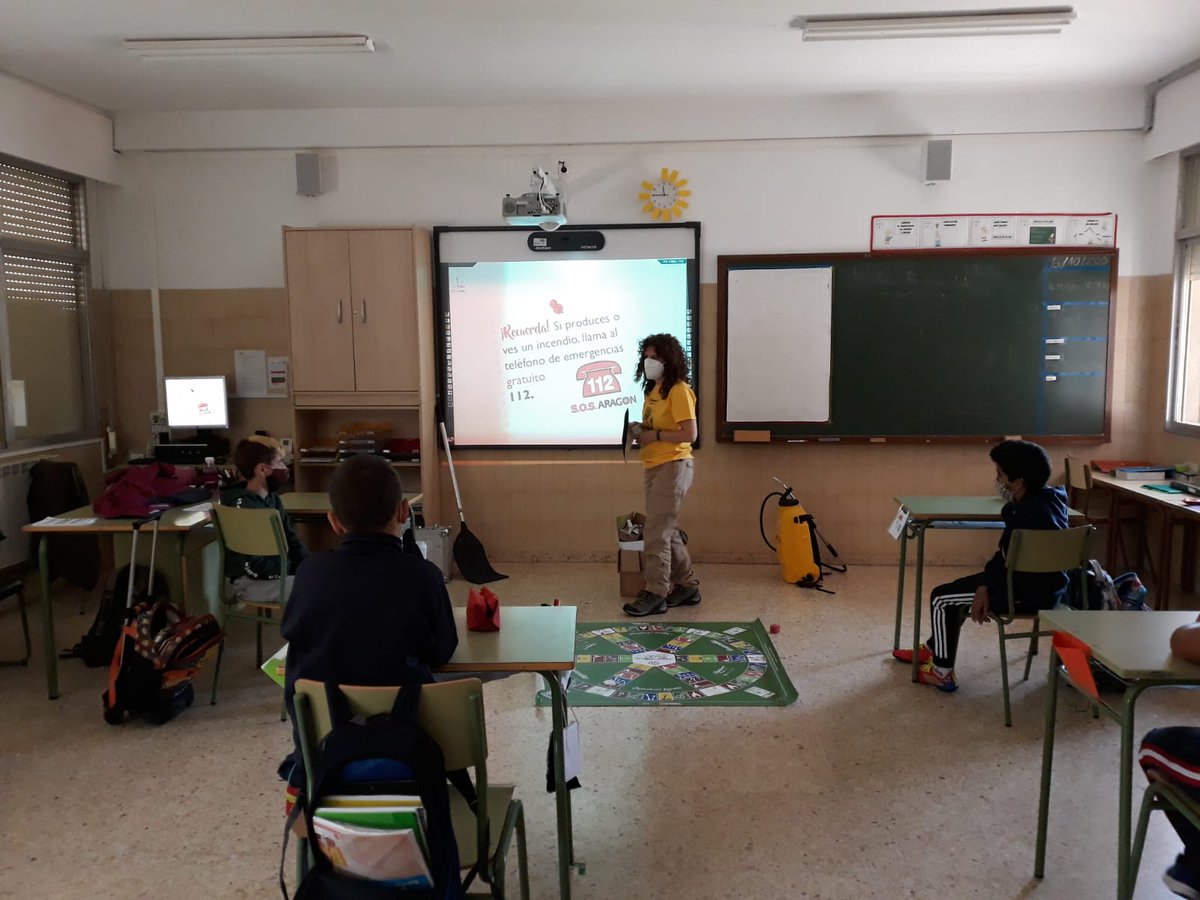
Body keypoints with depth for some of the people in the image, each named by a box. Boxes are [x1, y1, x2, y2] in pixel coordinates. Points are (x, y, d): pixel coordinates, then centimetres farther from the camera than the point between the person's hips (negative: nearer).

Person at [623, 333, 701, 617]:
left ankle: (655, 594, -1)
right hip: (655, 467, 9)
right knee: (667, 531, 13)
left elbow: (689, 434, -18)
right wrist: (641, 430, 3)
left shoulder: (679, 390, -13)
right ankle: (687, 586, 24)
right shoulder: (653, 389, 14)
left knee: (656, 532, -8)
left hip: (673, 466, -9)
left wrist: (654, 436, -16)